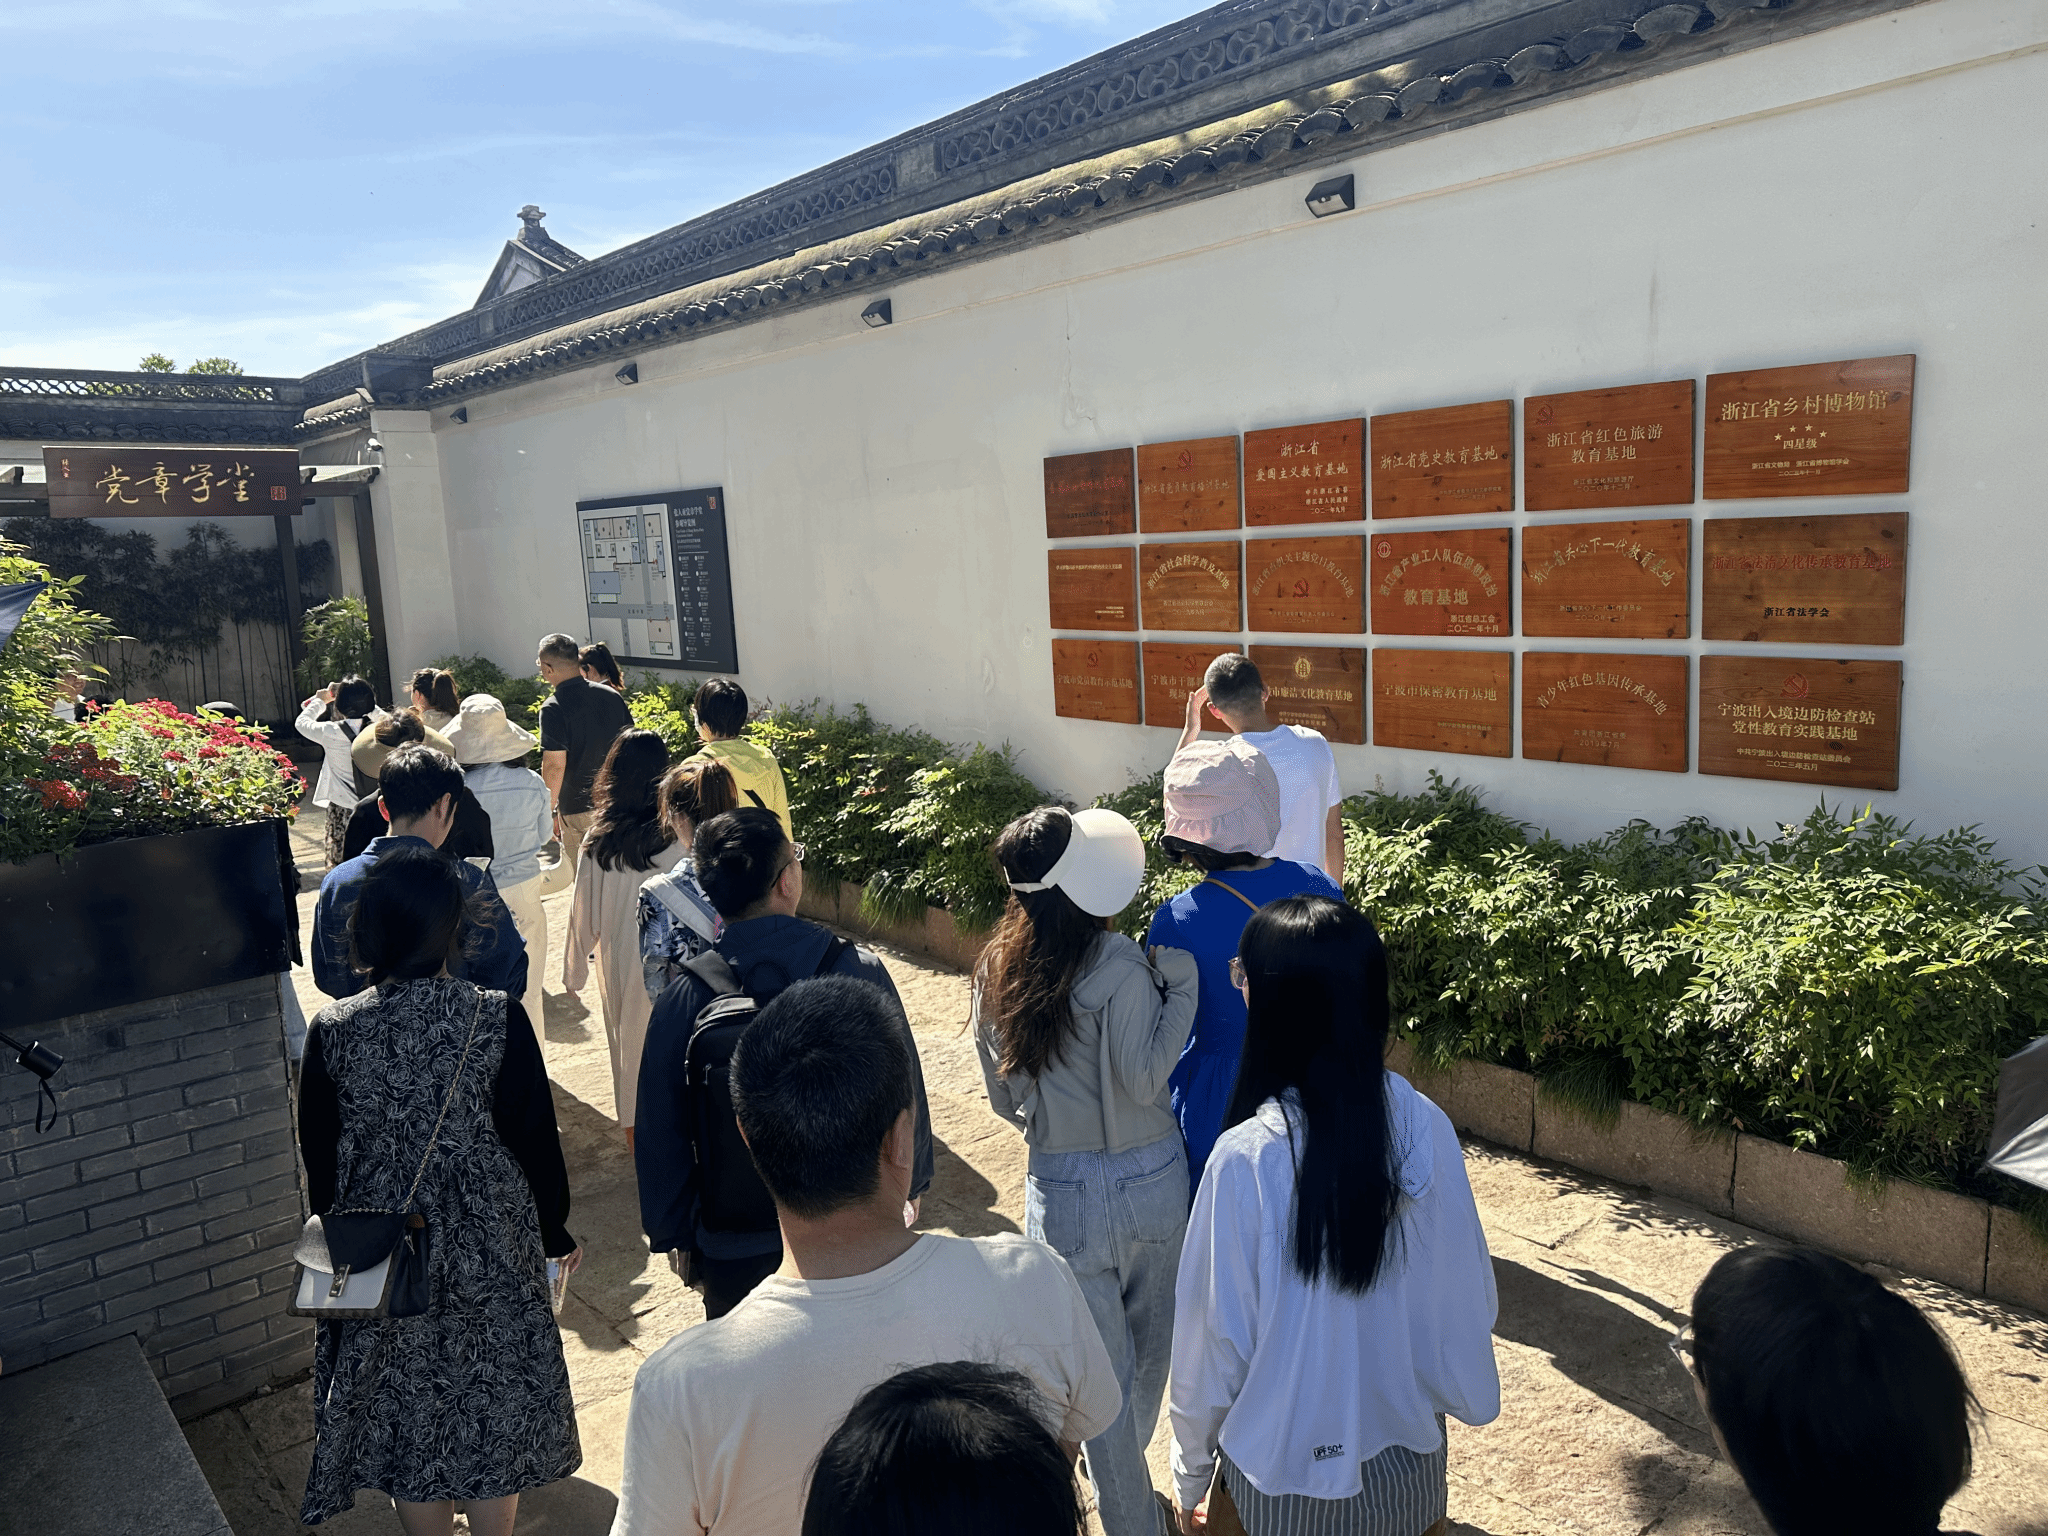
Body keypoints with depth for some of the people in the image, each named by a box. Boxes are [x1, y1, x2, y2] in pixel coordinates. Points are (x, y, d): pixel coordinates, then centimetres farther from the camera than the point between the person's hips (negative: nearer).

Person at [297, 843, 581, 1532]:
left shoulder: (332, 1030, -14)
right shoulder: (498, 1019, -19)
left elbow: (320, 1160, -2)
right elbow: (534, 1136, -11)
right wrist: (555, 1231, 5)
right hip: (490, 1246, -1)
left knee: (409, 1410, 20)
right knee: (492, 1404, 18)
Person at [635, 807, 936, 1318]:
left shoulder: (683, 1001, -18)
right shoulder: (859, 974, -19)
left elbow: (662, 1136, -7)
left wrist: (674, 1236, 10)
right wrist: (911, 1185, 12)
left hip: (734, 1255, 0)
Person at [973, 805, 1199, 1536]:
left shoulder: (995, 972, -1)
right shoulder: (1118, 967, -20)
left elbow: (1002, 1097, 6)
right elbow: (1144, 1077, -19)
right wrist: (1180, 987, -16)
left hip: (1058, 1189, 3)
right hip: (1144, 1181, -3)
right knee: (1147, 1349, 23)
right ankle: (1124, 1470, 44)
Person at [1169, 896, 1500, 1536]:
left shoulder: (1245, 1159, -27)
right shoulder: (1428, 1129, -16)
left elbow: (1214, 1338, -17)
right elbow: (1471, 1296, -3)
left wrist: (1192, 1474, 0)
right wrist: (1465, 1394, 16)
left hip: (1287, 1472, -3)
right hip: (1408, 1463, 4)